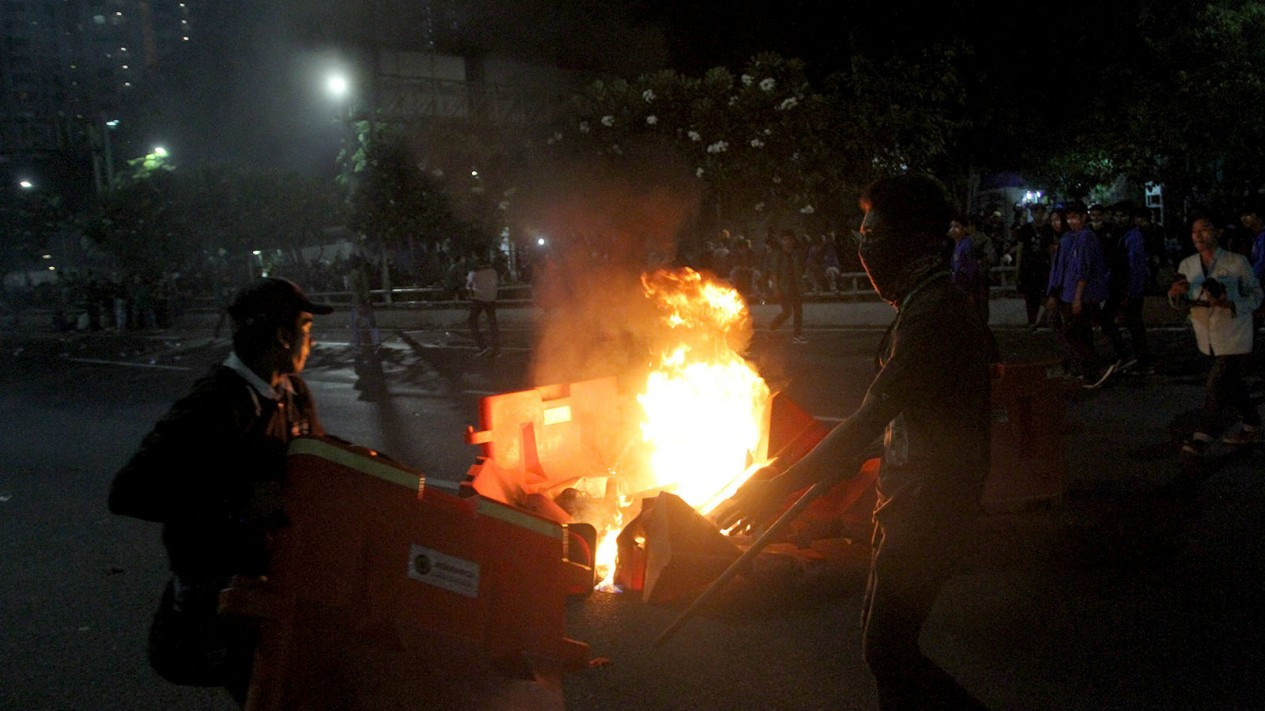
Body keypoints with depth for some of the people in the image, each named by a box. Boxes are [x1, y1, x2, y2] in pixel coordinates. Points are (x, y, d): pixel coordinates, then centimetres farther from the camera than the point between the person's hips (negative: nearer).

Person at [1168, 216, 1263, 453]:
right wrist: (1175, 293, -20)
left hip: (1234, 338, -6)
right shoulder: (1187, 265, 1)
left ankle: (1203, 436, 1)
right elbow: (1181, 304, 4)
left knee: (1216, 386, -10)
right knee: (1231, 384, 20)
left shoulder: (1236, 262, -12)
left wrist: (1230, 304, -25)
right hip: (1209, 340, 6)